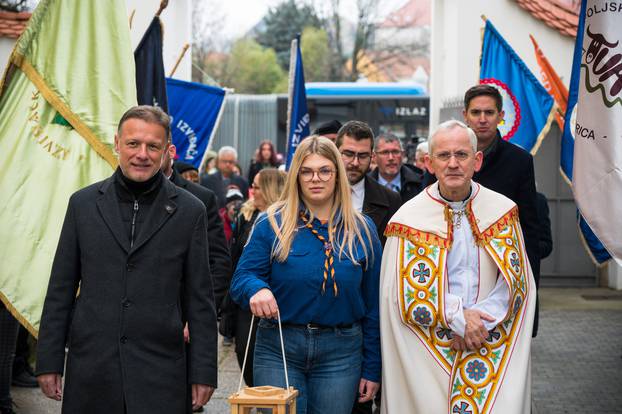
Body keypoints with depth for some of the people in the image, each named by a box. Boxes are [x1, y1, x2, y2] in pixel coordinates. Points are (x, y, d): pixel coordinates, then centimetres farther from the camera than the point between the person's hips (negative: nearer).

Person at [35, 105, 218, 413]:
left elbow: (199, 299, 3)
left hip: (161, 373, -1)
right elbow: (60, 290, 9)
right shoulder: (83, 203, 7)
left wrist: (203, 373, 0)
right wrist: (48, 362, 5)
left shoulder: (189, 211, 2)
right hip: (90, 371, 1)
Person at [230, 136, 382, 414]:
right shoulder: (272, 224, 0)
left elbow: (372, 304, 7)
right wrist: (256, 289, -28)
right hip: (278, 350, -1)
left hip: (340, 353, 1)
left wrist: (372, 369, 6)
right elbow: (242, 278, -3)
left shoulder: (361, 229, 4)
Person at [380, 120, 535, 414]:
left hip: (495, 352, 2)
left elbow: (517, 282, 1)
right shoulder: (410, 218, -4)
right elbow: (403, 294, -7)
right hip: (431, 352, -1)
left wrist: (481, 321, -13)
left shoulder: (503, 211, 3)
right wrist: (458, 317, -15)